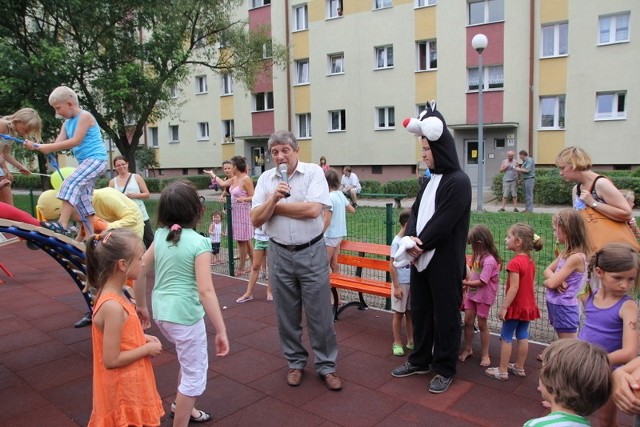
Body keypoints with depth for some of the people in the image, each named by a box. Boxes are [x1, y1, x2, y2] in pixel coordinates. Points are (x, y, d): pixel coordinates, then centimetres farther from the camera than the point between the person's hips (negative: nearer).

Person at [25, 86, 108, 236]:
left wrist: (48, 147, -18)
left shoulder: (85, 116, -8)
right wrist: (36, 146, -9)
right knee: (83, 199, 8)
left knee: (70, 184, -25)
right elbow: (58, 144, 6)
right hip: (86, 161, 10)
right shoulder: (67, 124, 17)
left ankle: (62, 225, -29)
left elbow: (76, 141, -18)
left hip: (96, 159, -10)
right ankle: (90, 237, 11)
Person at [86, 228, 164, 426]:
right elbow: (112, 360, -26)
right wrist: (148, 349, -16)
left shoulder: (114, 295, -1)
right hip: (123, 388, -9)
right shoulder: (113, 306, -29)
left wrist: (142, 338, 3)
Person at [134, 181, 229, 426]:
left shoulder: (160, 235, 2)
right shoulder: (199, 243, -17)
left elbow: (139, 271, 7)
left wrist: (140, 305, 21)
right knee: (195, 375, 10)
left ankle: (181, 406, 47)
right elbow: (205, 291, -22)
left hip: (162, 312, 8)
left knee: (192, 361, 30)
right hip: (185, 315, -8)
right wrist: (221, 331, -19)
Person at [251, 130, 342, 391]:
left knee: (320, 314, 5)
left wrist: (275, 205, -10)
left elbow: (313, 209, -20)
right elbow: (256, 220, -2)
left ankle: (326, 365, 22)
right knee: (287, 315, 13)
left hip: (311, 252, -3)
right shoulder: (265, 179, 3)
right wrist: (273, 198, -19)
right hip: (279, 254, 3)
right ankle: (295, 363, 32)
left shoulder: (313, 172, -7)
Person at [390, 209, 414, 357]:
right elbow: (392, 265, -13)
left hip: (413, 282, 5)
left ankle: (411, 341, 27)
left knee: (410, 312, 14)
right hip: (401, 283, -5)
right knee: (399, 314, 7)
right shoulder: (397, 242, -14)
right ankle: (397, 343, 19)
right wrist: (396, 286, -14)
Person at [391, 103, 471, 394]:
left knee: (445, 315, 6)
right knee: (419, 310, 17)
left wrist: (420, 244, -12)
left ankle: (444, 369, 22)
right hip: (422, 259, 8)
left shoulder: (459, 181, -14)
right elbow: (416, 211, 8)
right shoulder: (432, 180, 12)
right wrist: (411, 238, -10)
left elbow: (443, 222, -19)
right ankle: (420, 360, 34)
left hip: (445, 262, -8)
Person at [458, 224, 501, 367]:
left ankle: (485, 354, 22)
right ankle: (467, 349, 27)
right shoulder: (478, 256, 2)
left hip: (483, 297, -7)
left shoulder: (489, 260, -24)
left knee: (482, 324, 6)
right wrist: (466, 281, -5)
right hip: (472, 293, 7)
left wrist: (465, 283, -18)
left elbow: (482, 282, -24)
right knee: (468, 321, 11)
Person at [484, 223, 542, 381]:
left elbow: (514, 288, -25)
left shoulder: (514, 263, -22)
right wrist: (531, 302, 20)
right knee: (523, 337, 15)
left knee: (506, 338, 2)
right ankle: (519, 367, 26)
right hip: (528, 306, 8)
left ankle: (502, 371, 9)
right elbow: (532, 284, 11)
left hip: (515, 306, -8)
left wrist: (504, 307, -21)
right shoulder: (531, 261, 5)